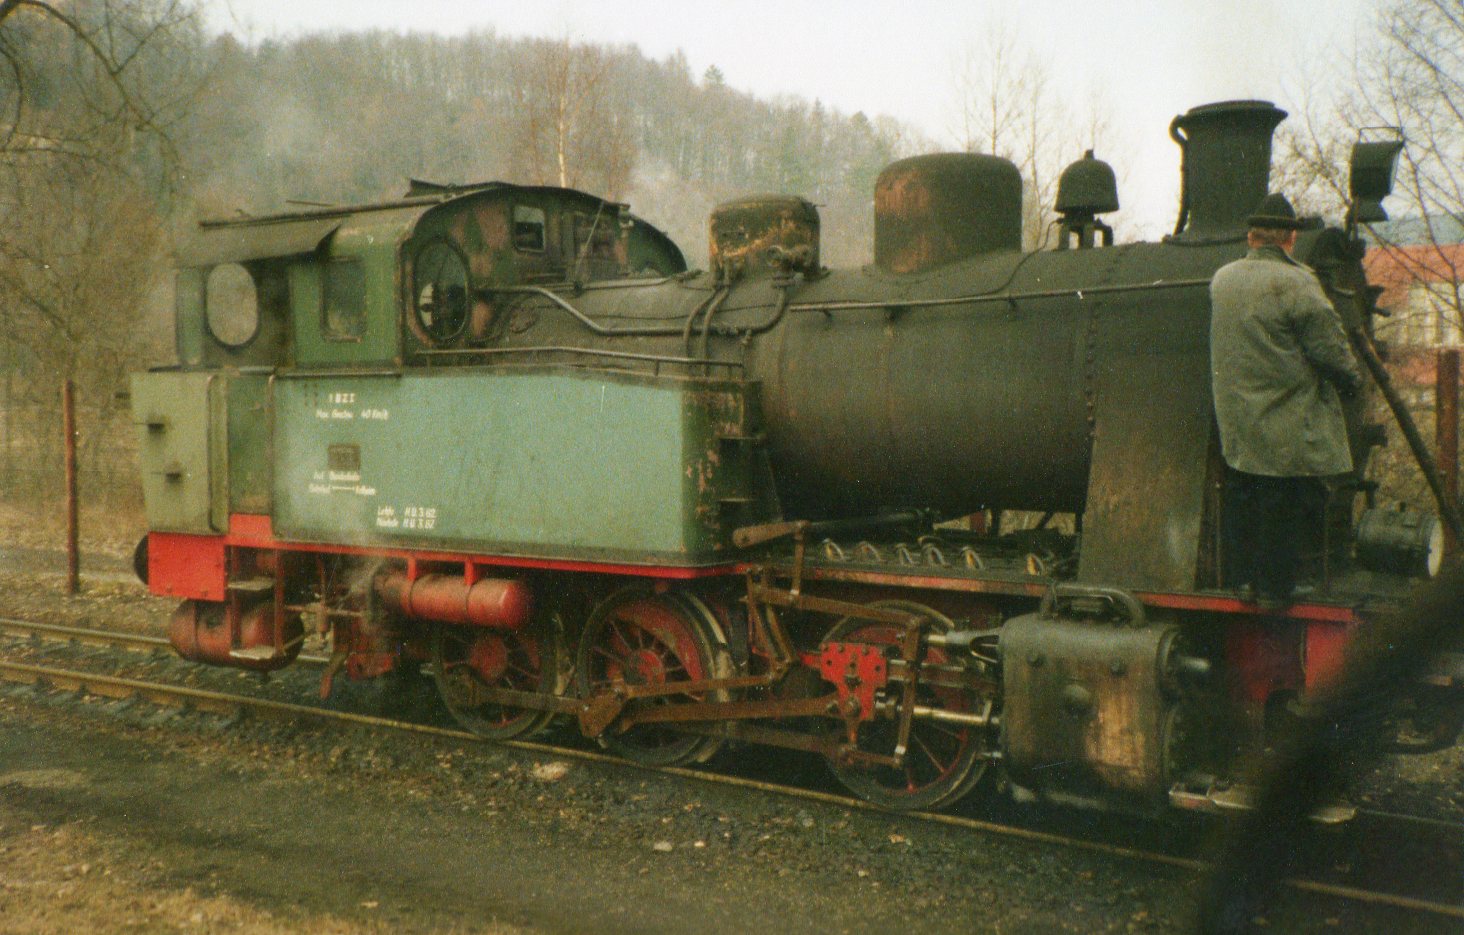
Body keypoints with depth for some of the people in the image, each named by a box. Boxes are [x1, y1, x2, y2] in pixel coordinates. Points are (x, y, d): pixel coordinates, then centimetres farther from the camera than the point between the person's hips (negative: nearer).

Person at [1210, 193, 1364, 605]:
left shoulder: (1221, 279, 5)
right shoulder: (1295, 283, -15)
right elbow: (1329, 347, -12)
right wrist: (1352, 379, 6)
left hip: (1235, 424, 6)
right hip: (1288, 427, -6)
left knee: (1239, 499, 14)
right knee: (1283, 508, 2)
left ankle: (1238, 577, 21)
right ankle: (1273, 586, 7)